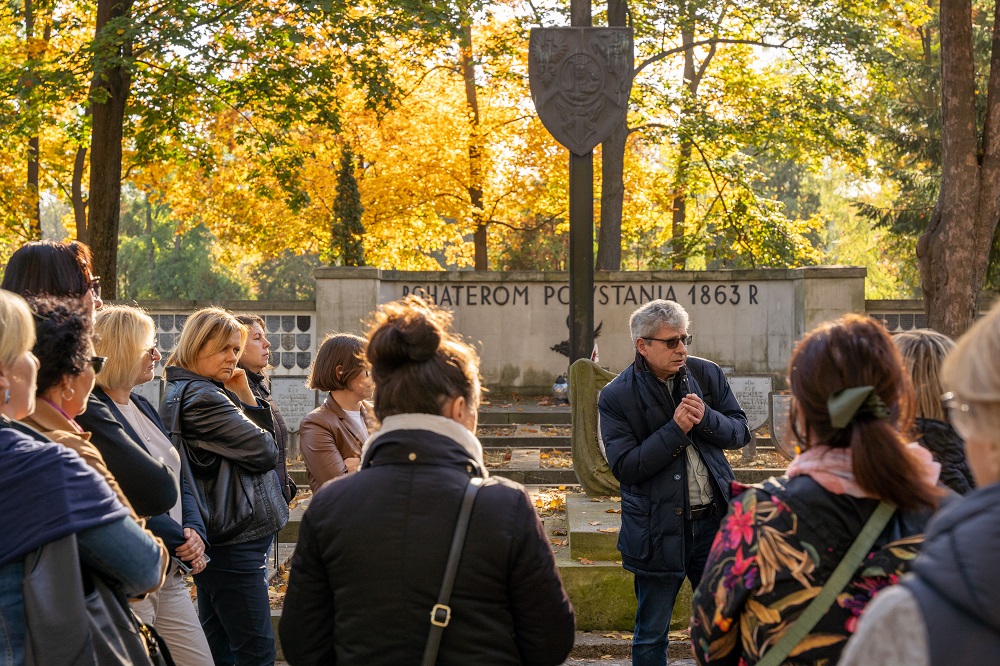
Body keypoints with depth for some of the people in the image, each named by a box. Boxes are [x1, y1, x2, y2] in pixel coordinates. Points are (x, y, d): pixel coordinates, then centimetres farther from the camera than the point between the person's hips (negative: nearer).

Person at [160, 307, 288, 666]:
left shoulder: (183, 392, 16)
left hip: (218, 540, 11)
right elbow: (265, 452, -15)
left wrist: (245, 396, 2)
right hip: (234, 541, -11)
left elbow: (265, 434, 18)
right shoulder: (201, 398, -17)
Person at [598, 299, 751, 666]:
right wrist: (675, 429, -21)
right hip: (658, 530, -3)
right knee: (651, 634, 9)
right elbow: (624, 466, -15)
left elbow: (740, 432, 5)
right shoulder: (616, 397, -10)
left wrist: (705, 418, -16)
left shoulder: (707, 374, 1)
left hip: (714, 520, 3)